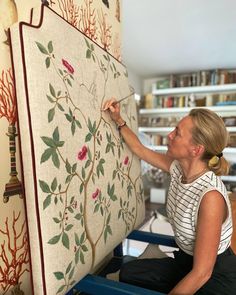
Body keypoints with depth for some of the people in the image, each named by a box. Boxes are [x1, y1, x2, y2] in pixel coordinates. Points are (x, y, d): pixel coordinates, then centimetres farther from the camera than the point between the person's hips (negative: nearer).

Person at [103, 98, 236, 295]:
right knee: (128, 273, -1)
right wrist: (119, 120, -2)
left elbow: (202, 273, -27)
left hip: (216, 276, -5)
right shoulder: (179, 167, -11)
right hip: (186, 262, 6)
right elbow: (140, 150, 4)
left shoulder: (211, 196, -32)